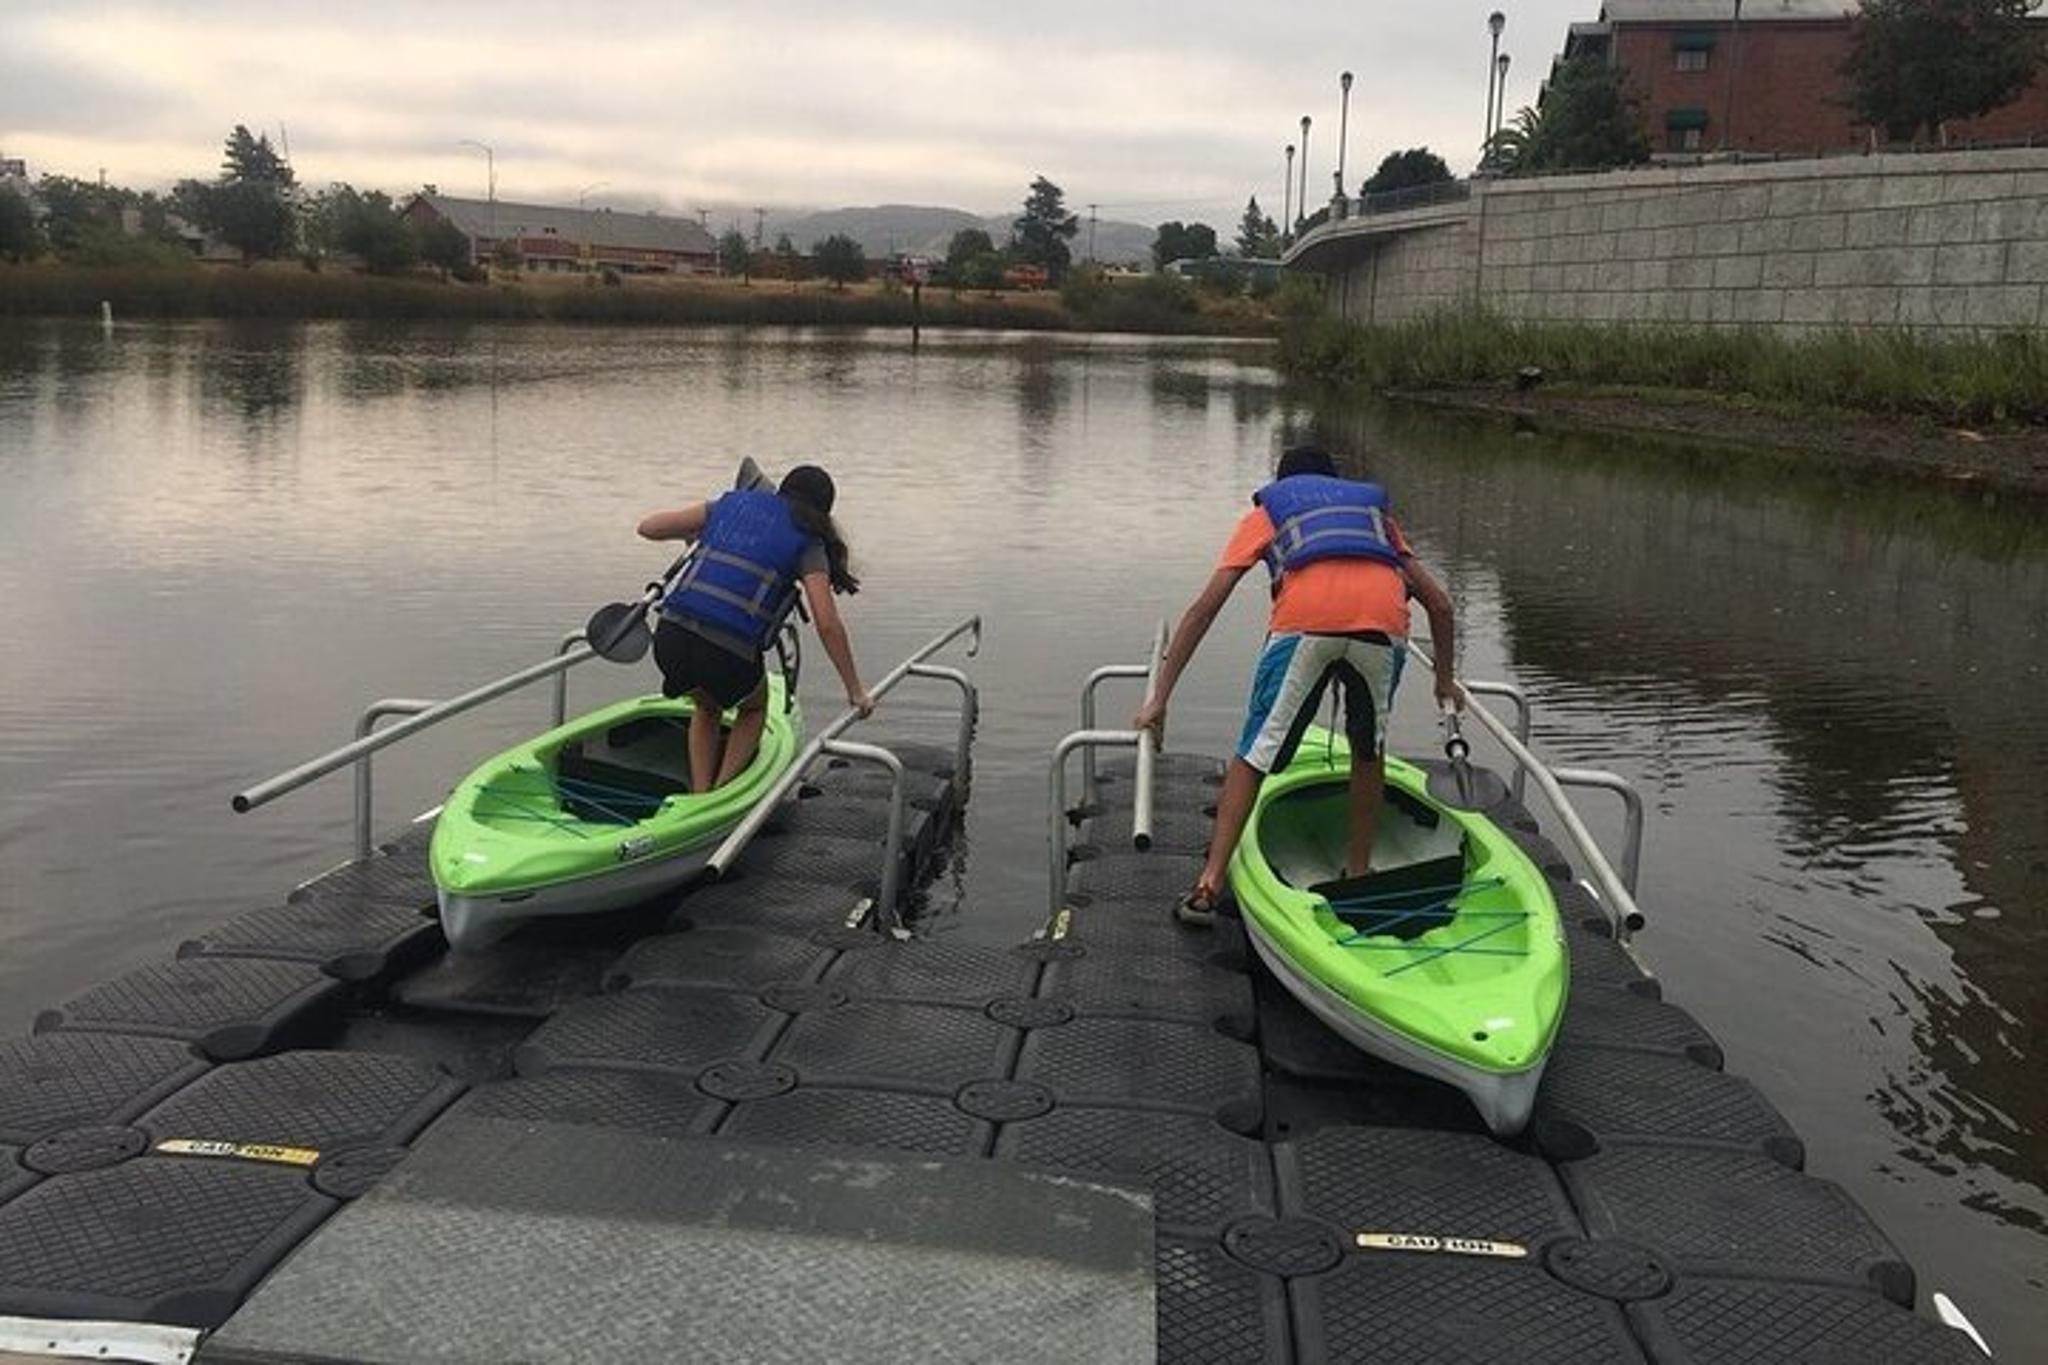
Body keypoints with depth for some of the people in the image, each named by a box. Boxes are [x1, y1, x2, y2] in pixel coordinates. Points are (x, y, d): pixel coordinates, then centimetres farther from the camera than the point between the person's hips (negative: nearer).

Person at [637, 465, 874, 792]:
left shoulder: (733, 502, 18)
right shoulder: (808, 544, 8)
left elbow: (649, 527, 19)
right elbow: (827, 624, -1)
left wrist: (695, 533, 39)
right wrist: (855, 690, 5)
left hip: (671, 638, 4)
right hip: (730, 654, -3)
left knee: (707, 707, 35)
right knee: (754, 707, 32)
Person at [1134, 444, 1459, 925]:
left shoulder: (1265, 511, 33)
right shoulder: (1375, 508, 40)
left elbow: (1204, 609, 23)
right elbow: (1439, 604, 36)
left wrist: (1159, 699, 23)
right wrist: (1445, 679, 50)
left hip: (1306, 620, -2)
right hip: (1384, 621, 2)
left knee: (1255, 754, 9)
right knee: (1368, 748, 25)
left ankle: (1209, 885, 3)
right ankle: (1359, 874, 30)